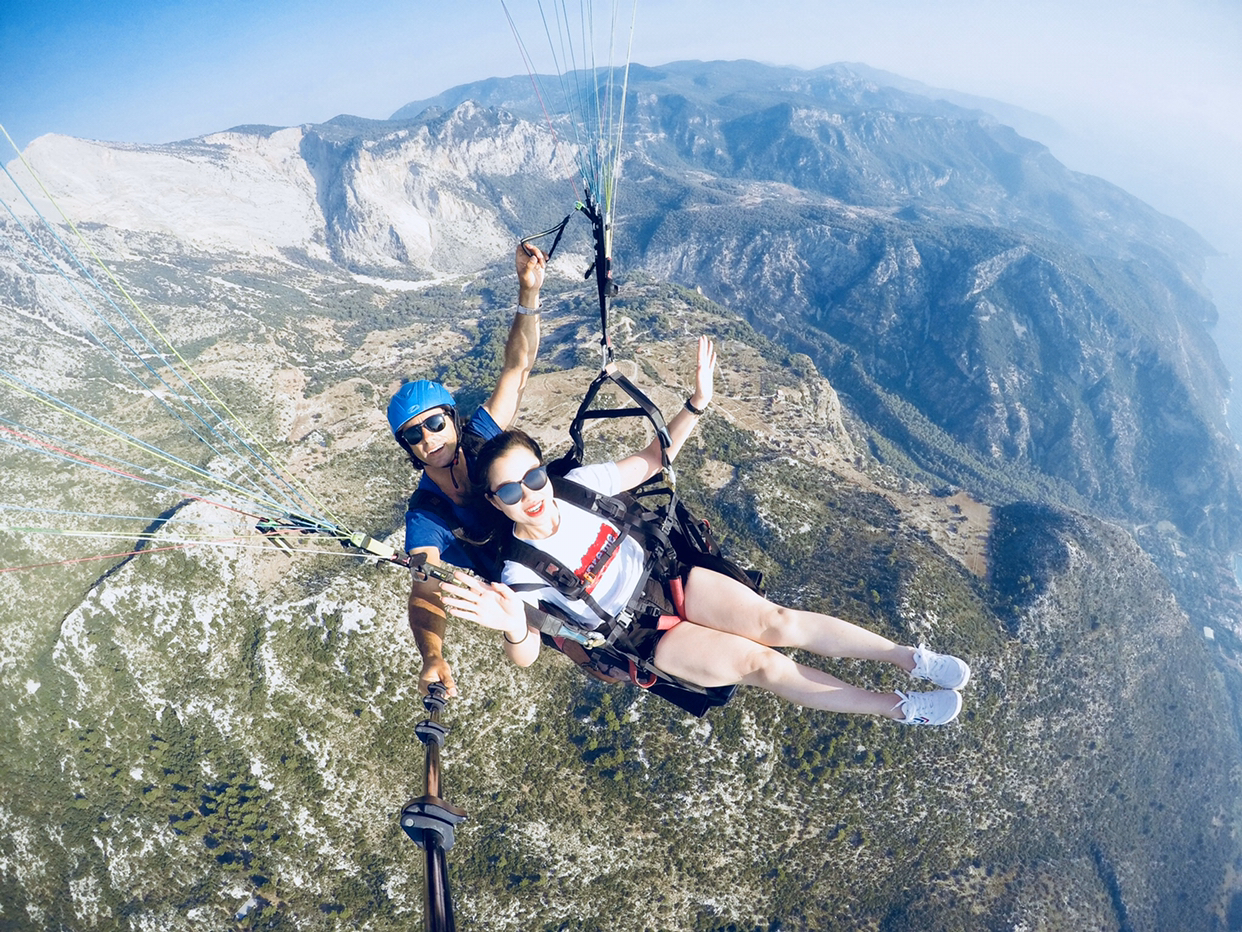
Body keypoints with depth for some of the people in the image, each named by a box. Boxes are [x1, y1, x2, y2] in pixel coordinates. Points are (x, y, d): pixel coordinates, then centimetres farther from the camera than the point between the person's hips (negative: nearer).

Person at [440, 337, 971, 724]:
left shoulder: (576, 485, -12)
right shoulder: (520, 572, -21)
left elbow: (651, 460, -2)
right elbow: (525, 658, -29)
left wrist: (697, 403, -15)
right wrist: (515, 629, -54)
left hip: (665, 576, 3)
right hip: (639, 637, -3)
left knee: (778, 621, -13)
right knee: (760, 662, -14)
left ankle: (911, 659, 0)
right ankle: (901, 710, -1)